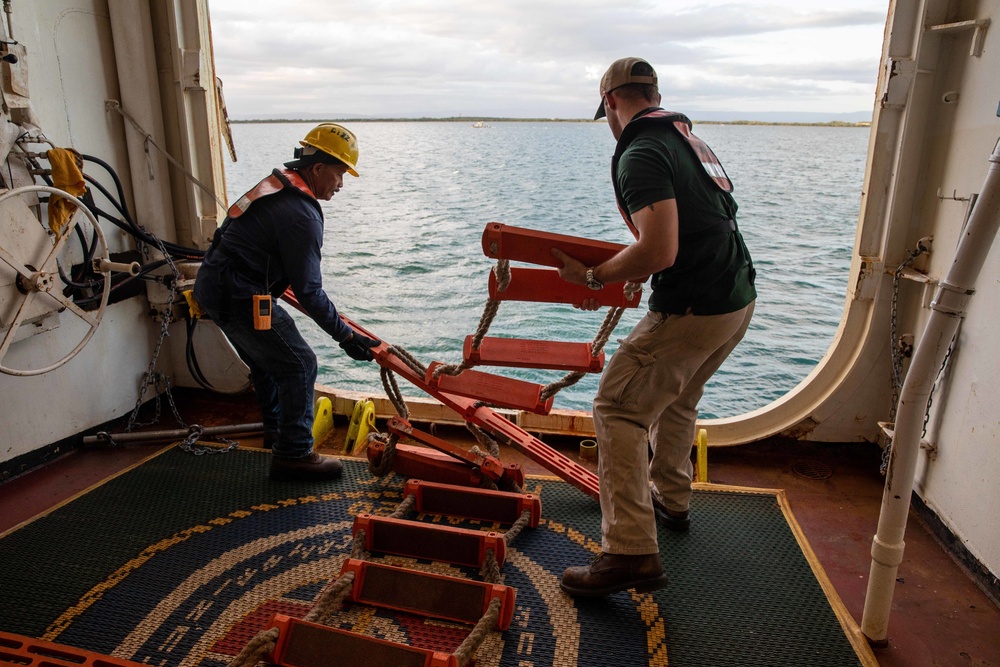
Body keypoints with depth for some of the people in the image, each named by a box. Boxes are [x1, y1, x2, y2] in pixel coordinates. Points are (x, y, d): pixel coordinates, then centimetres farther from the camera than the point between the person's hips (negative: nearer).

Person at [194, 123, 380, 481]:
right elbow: (308, 291, -20)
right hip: (239, 298, -11)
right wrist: (346, 336, -14)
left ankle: (277, 430, 42)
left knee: (266, 360, 25)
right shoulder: (301, 214, -21)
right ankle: (293, 455, 3)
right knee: (298, 365, -4)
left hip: (213, 284, 11)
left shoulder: (276, 184, 10)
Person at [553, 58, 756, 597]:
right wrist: (620, 270, 27)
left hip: (693, 309, -10)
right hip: (739, 297, 10)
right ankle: (670, 500, 43)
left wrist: (594, 277, -11)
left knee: (618, 409, -4)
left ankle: (632, 553, -4)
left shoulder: (640, 153, -14)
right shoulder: (689, 139, 16)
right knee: (676, 400, 26)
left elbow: (658, 252, -25)